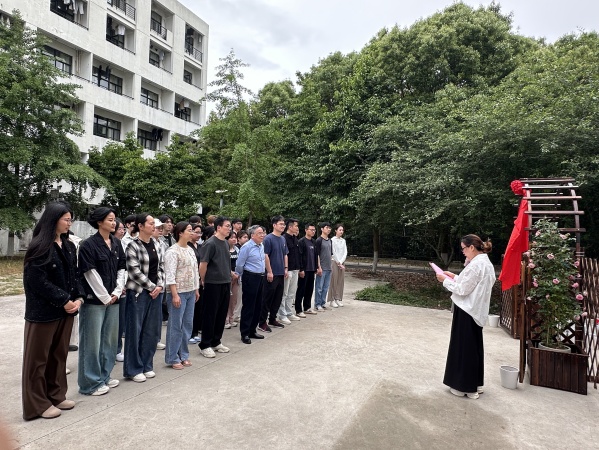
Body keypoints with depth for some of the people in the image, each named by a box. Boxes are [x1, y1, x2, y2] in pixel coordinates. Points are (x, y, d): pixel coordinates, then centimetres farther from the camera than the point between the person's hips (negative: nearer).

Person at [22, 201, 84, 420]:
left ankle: (56, 395, 30)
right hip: (43, 311, -7)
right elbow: (38, 281, -17)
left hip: (66, 309, 7)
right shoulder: (39, 247, -13)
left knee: (60, 354, 16)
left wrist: (78, 297, -4)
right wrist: (65, 301, -15)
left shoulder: (69, 246, 8)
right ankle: (38, 404, 20)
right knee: (38, 357, 8)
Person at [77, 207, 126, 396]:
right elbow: (90, 274, -13)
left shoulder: (116, 243, 8)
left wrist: (116, 292, -1)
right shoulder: (88, 245, -11)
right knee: (92, 341, 3)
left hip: (113, 299, 6)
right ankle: (90, 383, 17)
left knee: (110, 339, 14)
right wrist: (105, 297, -10)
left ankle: (104, 376, 29)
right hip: (94, 300, -6)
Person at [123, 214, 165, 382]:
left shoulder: (157, 245, 9)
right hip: (138, 292, -6)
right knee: (135, 331, 4)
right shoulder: (133, 246, -9)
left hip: (156, 292, 6)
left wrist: (160, 286, -3)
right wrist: (151, 287, -12)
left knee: (152, 331, 11)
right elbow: (134, 271, -15)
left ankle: (147, 365, 24)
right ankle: (133, 369, 17)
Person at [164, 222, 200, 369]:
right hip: (178, 292, -8)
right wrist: (175, 294, -20)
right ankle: (172, 358, 14)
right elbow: (170, 275, -16)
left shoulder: (190, 250, 12)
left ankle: (183, 355, 24)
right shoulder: (173, 251, -12)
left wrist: (196, 290, 15)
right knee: (175, 325, 1)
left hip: (190, 292, 8)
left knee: (187, 324, 12)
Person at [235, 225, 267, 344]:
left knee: (258, 305, 13)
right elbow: (239, 265, -9)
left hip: (260, 277, 8)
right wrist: (239, 276, 4)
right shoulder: (247, 247, -14)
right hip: (250, 278, -8)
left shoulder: (262, 246, 10)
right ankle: (245, 334, 9)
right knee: (248, 306, -1)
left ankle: (252, 330, 26)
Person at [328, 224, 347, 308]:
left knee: (340, 281, 6)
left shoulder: (343, 240, 11)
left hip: (342, 263, 5)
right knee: (334, 281, -4)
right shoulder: (332, 240, -6)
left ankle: (338, 299, 13)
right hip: (334, 262, -5)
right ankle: (332, 300, 1)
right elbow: (334, 252, -10)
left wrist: (341, 262, -7)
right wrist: (338, 263, -11)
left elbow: (345, 252, 5)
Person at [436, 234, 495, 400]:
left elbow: (463, 290, -20)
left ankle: (466, 386, 14)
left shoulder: (475, 265, -21)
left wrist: (445, 280, -9)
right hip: (477, 311, 10)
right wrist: (454, 277, 12)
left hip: (467, 311, -9)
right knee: (474, 346, 17)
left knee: (464, 347, 3)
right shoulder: (486, 263, 10)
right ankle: (475, 383, 29)